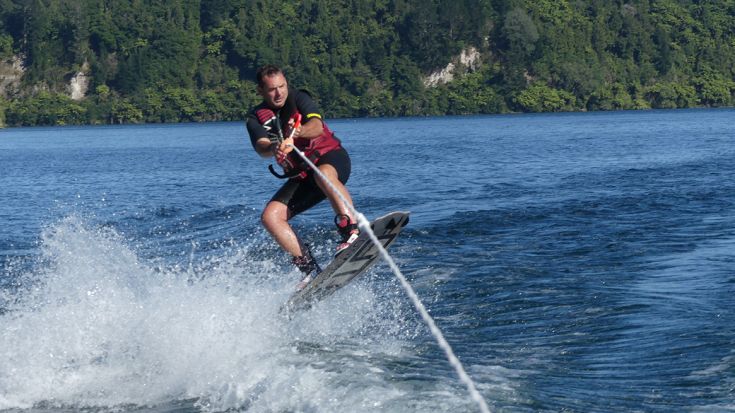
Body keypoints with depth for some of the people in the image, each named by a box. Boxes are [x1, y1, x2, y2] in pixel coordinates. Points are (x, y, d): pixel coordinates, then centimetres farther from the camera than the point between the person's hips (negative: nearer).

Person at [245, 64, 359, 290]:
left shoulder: (299, 98, -4)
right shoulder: (256, 118, 2)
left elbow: (317, 125, -23)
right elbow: (261, 148, -17)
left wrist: (298, 131, -46)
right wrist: (274, 148, -42)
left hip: (330, 156, -4)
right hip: (302, 175, 4)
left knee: (323, 174, -40)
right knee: (270, 216, -14)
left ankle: (351, 231, -48)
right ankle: (309, 268, -17)